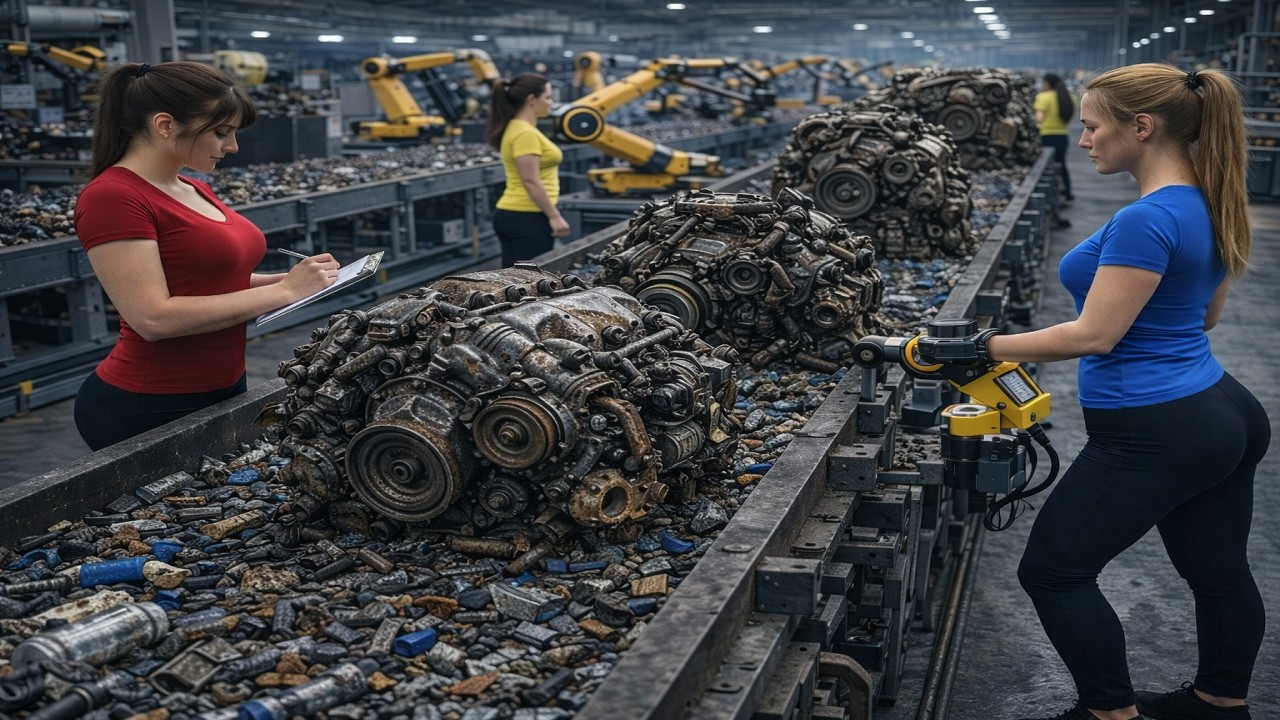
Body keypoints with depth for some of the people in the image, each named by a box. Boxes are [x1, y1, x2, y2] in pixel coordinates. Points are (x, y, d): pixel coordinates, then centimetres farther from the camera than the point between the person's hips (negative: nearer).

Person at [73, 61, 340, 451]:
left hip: (224, 390, 8)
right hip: (147, 411, -8)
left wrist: (290, 279, 0)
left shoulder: (194, 191, 10)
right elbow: (155, 317, -24)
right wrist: (283, 291, -21)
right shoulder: (112, 197, -16)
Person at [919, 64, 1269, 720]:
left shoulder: (1147, 220, -22)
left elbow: (1095, 335, -21)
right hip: (1228, 417, 10)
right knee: (1218, 572, 21)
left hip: (1154, 436, -10)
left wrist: (987, 347, -16)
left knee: (1053, 571, 4)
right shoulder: (1209, 205, 7)